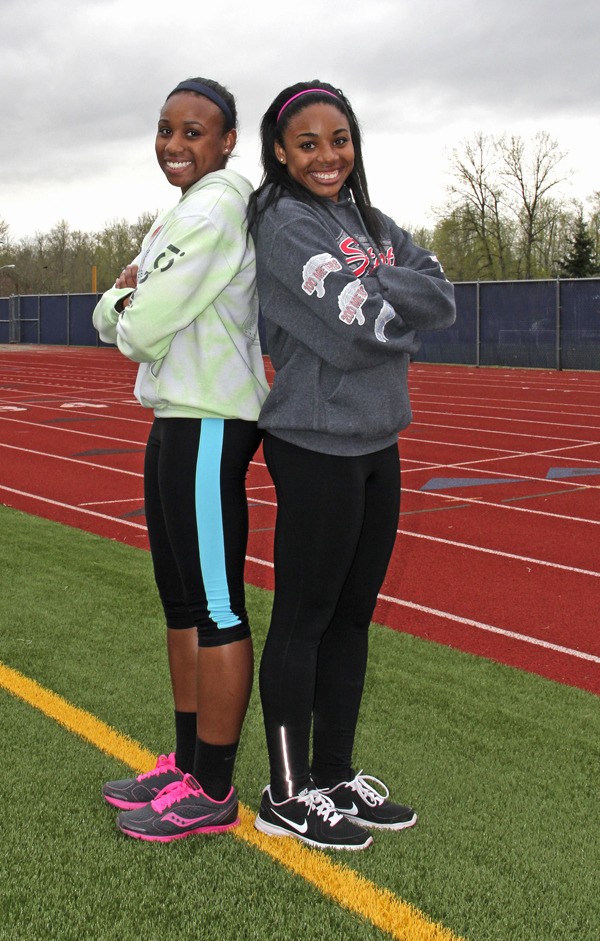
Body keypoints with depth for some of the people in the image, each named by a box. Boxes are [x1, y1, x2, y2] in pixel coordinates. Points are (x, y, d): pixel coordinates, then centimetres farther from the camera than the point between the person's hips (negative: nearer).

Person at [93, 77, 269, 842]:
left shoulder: (215, 209, -13)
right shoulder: (178, 213, 18)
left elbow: (142, 330, -17)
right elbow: (112, 322, 16)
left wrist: (129, 308, 4)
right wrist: (124, 301, -5)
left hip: (208, 426, -10)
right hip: (175, 418, 10)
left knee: (215, 607, -3)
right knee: (180, 601, 15)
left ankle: (211, 793, 8)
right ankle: (186, 765, 27)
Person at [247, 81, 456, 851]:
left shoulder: (371, 224, 15)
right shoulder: (285, 222, -9)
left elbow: (442, 299, 2)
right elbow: (356, 324, -20)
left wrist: (370, 291, -10)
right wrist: (403, 314, -2)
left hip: (376, 444, 8)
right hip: (317, 446, -8)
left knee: (352, 615, 13)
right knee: (304, 616, 1)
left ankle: (336, 777, 26)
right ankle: (287, 795, 14)